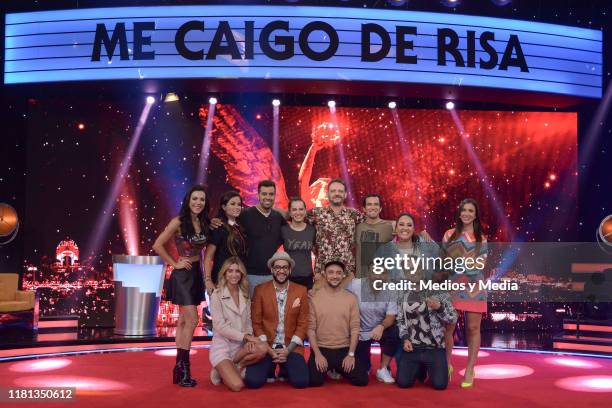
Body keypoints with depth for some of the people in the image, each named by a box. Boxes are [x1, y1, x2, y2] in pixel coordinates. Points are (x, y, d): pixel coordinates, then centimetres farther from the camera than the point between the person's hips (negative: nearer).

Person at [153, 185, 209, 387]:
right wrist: (174, 264, -10)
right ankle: (184, 367, -4)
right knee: (192, 320, -13)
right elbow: (157, 245, -13)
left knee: (183, 321, 10)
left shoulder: (204, 223, 5)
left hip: (196, 273, 7)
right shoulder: (178, 222, -13)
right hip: (182, 275, -7)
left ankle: (179, 369, 16)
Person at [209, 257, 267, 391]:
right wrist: (245, 336, -17)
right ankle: (222, 372, 10)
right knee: (237, 385, -24)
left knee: (262, 349, -28)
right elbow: (220, 326, -13)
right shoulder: (217, 295, -7)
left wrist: (249, 336, -13)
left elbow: (248, 321, 9)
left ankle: (233, 368, -2)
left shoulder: (245, 295, 10)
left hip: (240, 345, 5)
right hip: (222, 345, -5)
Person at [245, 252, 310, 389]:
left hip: (291, 347, 1)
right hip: (265, 346, 0)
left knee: (301, 381, -21)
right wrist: (268, 349, -12)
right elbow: (256, 323, -1)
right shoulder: (260, 290, 0)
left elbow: (303, 324, 2)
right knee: (253, 381, -21)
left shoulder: (301, 291, 2)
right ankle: (270, 369, 13)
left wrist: (288, 349, -10)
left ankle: (285, 370, 13)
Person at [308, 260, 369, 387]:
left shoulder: (351, 298, 1)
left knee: (362, 380, -10)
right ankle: (326, 369, 15)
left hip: (344, 349, 2)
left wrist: (351, 354, -9)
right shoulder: (314, 298, -3)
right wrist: (317, 354, -12)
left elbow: (355, 328, -1)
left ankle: (339, 370, 22)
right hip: (321, 349, -2)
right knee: (313, 380, -22)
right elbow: (310, 328, -4)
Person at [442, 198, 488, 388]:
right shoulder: (450, 234, 7)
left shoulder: (481, 238, 9)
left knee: (473, 328, 1)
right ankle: (446, 365, 13)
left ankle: (469, 370, 9)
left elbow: (481, 263, 1)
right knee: (448, 327, -3)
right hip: (453, 285, 0)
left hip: (474, 286, 0)